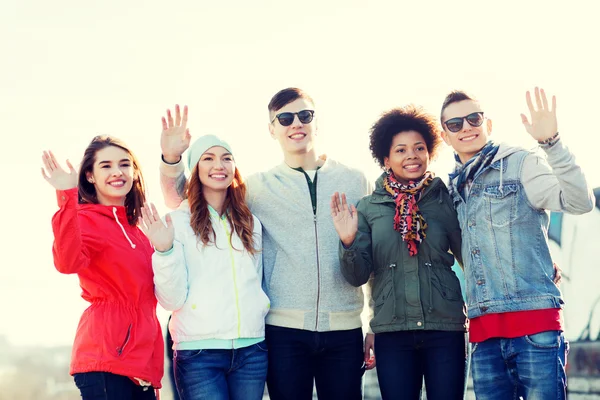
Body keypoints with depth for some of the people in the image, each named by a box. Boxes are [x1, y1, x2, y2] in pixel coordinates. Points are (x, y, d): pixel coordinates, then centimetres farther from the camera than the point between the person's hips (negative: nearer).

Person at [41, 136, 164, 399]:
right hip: (107, 358, -8)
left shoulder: (133, 227, 18)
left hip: (142, 358, 8)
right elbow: (67, 262, -29)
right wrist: (67, 198, -35)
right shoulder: (87, 219, -5)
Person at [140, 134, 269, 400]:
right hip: (199, 352, -4)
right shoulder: (178, 221, -2)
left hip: (252, 349, 4)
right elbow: (173, 299, -7)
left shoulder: (251, 224, 13)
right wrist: (164, 251, -19)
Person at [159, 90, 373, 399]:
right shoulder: (258, 187, 7)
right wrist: (171, 159, -7)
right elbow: (181, 201, 12)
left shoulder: (354, 181, 8)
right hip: (284, 330, 0)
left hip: (345, 329, 1)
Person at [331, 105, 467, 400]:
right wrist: (348, 242, -15)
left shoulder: (446, 199, 4)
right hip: (392, 331, 1)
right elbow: (357, 275, 1)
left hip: (445, 328, 0)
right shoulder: (368, 208, 7)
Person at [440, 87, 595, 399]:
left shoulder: (520, 163, 1)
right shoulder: (454, 187, 17)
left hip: (534, 320, -5)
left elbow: (580, 203, -14)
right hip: (484, 331, 5)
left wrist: (550, 141, -22)